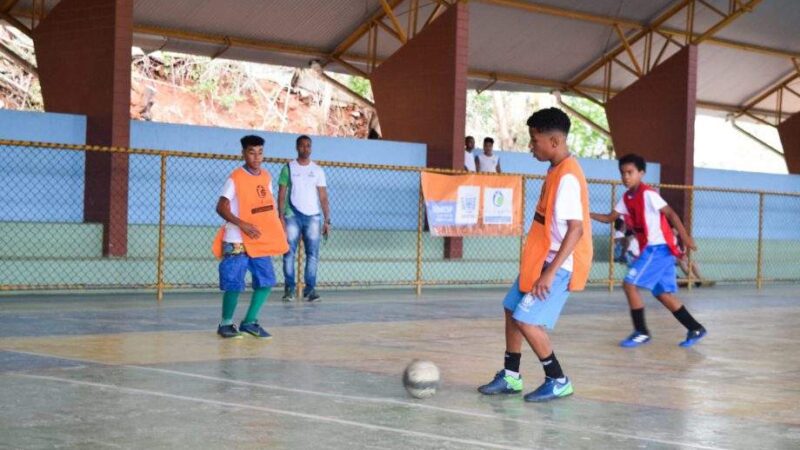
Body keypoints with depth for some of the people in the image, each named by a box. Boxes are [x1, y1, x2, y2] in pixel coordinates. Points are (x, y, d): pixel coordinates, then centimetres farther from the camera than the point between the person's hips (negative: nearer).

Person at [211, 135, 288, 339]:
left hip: (262, 241, 6)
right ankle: (226, 323, 10)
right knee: (234, 283, -6)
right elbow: (221, 207, -14)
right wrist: (242, 224, -24)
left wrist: (276, 233, 11)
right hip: (237, 242, -6)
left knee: (266, 281, 4)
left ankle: (249, 322, 17)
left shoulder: (266, 177, 8)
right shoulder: (236, 178, -11)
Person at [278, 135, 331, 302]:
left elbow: (323, 197, 8)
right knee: (289, 252, -4)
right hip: (292, 216, -1)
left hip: (313, 216, 1)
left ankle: (310, 288, -1)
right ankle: (289, 288, -1)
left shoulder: (318, 170, 10)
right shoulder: (288, 168, 6)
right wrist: (281, 217, -7)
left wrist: (327, 220, 1)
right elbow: (281, 195, 4)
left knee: (313, 253, -4)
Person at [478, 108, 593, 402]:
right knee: (512, 310, 16)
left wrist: (550, 272, -30)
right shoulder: (556, 170, 9)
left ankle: (558, 381, 3)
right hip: (542, 258, 10)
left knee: (527, 321, -11)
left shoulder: (567, 176, -22)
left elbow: (576, 228, -27)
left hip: (559, 263, -10)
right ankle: (510, 377, 28)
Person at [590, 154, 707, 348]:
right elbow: (610, 218, 16)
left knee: (630, 284, -11)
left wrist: (685, 237, -20)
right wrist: (589, 214, 0)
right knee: (663, 293, 9)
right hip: (651, 249, 9)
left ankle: (641, 332, -4)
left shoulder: (648, 194, -14)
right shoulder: (626, 198, 11)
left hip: (659, 248, -9)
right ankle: (695, 329, 16)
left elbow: (670, 213, -15)